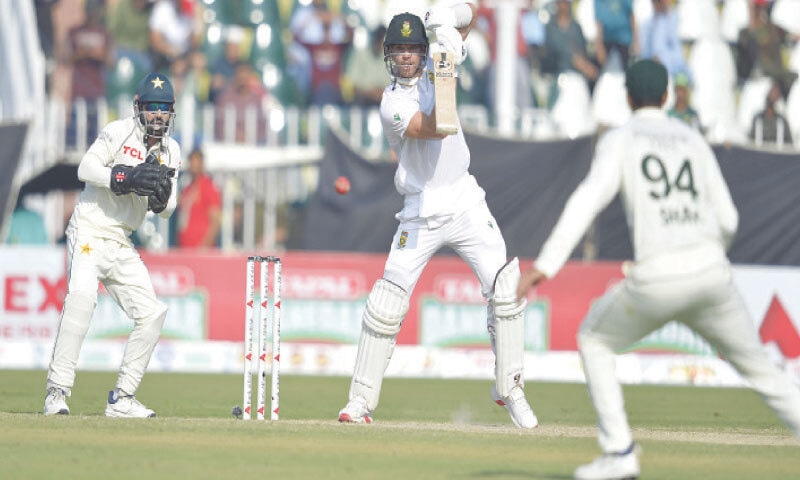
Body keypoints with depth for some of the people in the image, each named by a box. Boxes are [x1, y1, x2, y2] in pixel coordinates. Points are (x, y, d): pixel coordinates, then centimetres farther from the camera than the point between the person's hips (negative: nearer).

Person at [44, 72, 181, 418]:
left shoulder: (170, 152, 11)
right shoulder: (120, 132, -7)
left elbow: (166, 211, 10)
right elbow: (86, 168, -19)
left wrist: (161, 198, -13)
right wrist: (128, 178, -30)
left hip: (121, 246, 7)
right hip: (89, 233, -7)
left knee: (152, 314, 1)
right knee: (81, 297, -28)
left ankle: (121, 398, 9)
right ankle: (57, 392, -30)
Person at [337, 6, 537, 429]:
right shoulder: (392, 104, -10)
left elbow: (469, 13, 6)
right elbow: (435, 129, -26)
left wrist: (452, 19, -15)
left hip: (465, 203, 3)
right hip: (420, 215, -3)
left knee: (506, 288, -11)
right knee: (386, 304, -7)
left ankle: (509, 390, -3)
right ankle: (361, 400, 4)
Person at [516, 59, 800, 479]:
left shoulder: (619, 140, 6)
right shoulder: (692, 139, 18)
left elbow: (588, 200, -10)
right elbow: (727, 220, 16)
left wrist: (545, 266, -16)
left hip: (656, 282, -3)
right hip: (712, 272, 3)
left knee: (593, 339, 21)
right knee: (759, 368, 16)